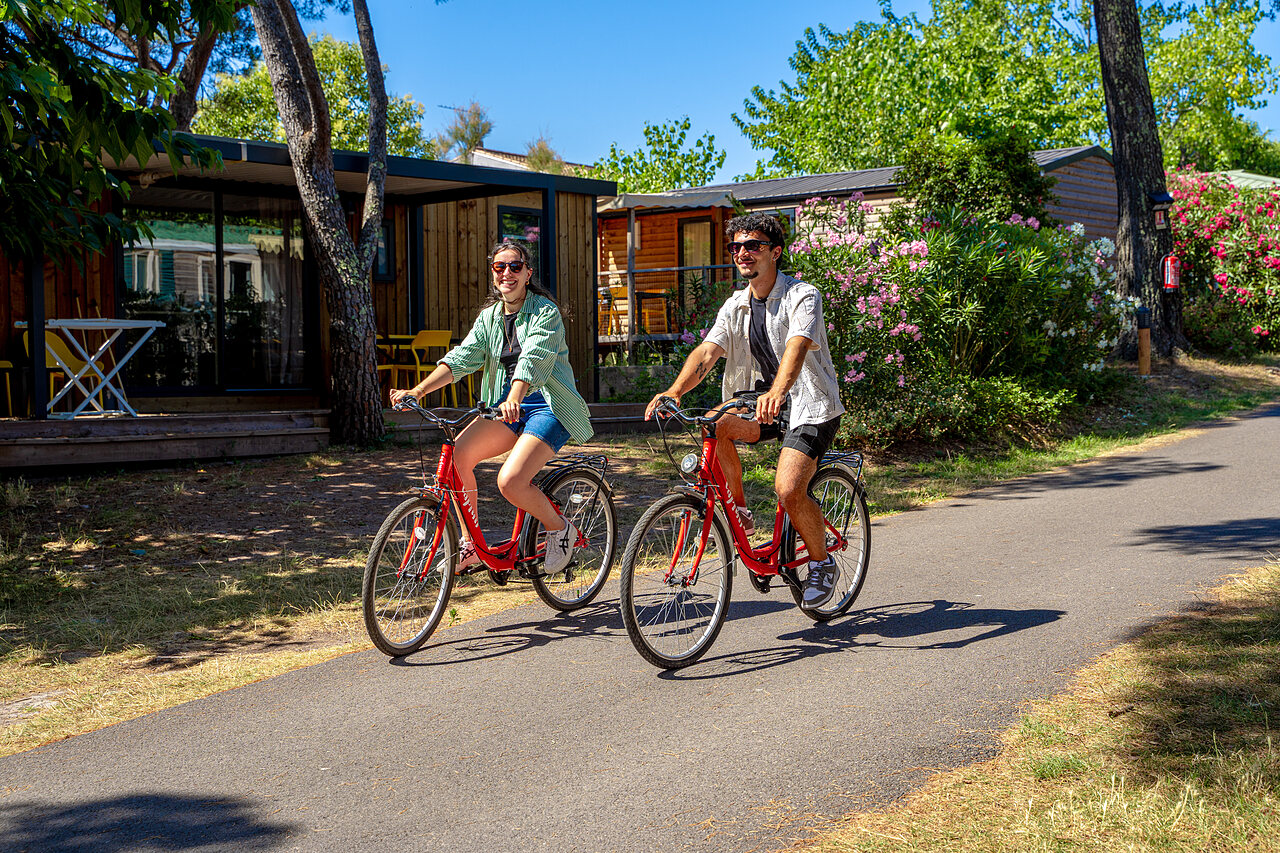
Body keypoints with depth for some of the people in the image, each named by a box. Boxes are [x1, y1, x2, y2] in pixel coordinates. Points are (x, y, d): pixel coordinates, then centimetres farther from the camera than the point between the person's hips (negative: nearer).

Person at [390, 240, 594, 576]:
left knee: (510, 481, -25)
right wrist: (418, 390, -16)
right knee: (456, 455, -16)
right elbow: (462, 357, -2)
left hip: (549, 408, -6)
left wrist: (514, 399, -46)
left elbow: (532, 359, -27)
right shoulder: (489, 316, 10)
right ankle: (471, 545, -2)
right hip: (507, 405, 6)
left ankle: (560, 528, 3)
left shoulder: (545, 312, -9)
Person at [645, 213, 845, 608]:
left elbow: (797, 347, -33)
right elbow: (707, 352, -10)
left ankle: (822, 562, 5)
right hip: (763, 400, 6)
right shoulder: (736, 305, 4)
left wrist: (777, 392, -53)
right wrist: (675, 391, -30)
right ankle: (739, 511, -4)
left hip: (810, 404, -5)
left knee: (788, 489, -23)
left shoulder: (803, 297, -14)